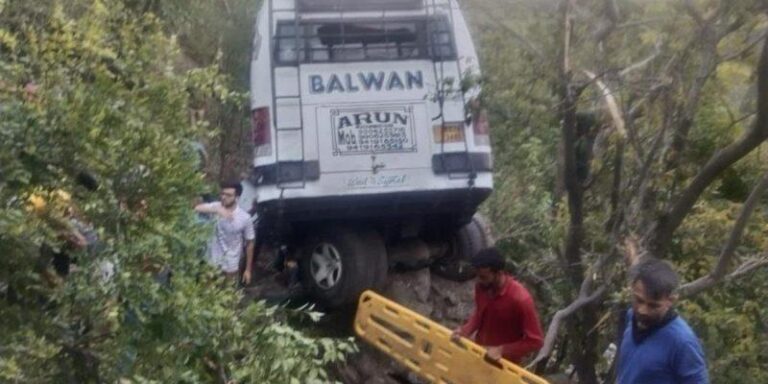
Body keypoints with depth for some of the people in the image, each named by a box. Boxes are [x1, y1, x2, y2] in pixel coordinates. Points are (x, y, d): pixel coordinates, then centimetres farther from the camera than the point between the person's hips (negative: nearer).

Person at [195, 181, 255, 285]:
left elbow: (249, 243, -6)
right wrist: (217, 210, -44)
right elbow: (197, 208, -28)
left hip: (231, 265, -2)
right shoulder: (216, 207, -10)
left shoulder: (245, 218, -15)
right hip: (212, 261, 2)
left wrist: (248, 269, -4)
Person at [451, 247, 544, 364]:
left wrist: (502, 350, -29)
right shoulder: (481, 287, -15)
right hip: (479, 353, 5)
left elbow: (535, 341, -26)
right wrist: (465, 330, -11)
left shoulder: (520, 299, -33)